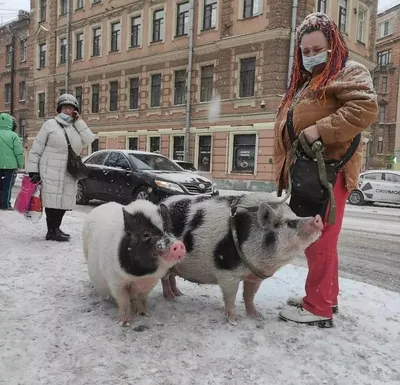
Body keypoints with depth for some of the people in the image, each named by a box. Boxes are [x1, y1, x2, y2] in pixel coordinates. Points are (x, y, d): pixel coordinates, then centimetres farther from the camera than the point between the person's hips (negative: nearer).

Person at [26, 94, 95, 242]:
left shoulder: (77, 127, 13)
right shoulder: (50, 124, -1)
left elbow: (89, 139, -5)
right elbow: (36, 148, -3)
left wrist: (79, 122, -5)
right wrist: (33, 170, -9)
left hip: (70, 173, 5)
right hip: (51, 171, -5)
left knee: (64, 201, 10)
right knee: (53, 200, -5)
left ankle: (55, 228, 25)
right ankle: (52, 231, 4)